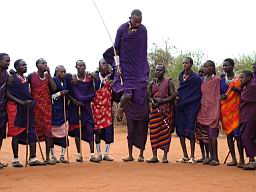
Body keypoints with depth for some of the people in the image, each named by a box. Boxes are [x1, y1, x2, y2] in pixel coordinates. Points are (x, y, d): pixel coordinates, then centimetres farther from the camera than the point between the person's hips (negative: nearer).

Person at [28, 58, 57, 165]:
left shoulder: (47, 76, 9)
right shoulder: (31, 76, -1)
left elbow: (54, 88, -4)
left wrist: (49, 74, -6)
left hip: (47, 107, 3)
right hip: (35, 107, -3)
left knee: (48, 131, 0)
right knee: (35, 131, -2)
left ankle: (48, 157, 4)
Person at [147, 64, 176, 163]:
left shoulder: (168, 82, -1)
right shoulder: (152, 83, 12)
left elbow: (173, 95, -7)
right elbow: (149, 96, 17)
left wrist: (162, 100, -15)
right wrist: (152, 101, -5)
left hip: (166, 110, -4)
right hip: (155, 110, 4)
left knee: (166, 132, -4)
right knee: (154, 132, 0)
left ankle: (165, 156, -1)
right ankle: (154, 156, 4)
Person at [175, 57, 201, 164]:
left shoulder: (196, 78, -6)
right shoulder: (181, 76, 13)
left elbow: (198, 95, -5)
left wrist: (184, 101, -7)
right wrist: (178, 96, 8)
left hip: (191, 107, -6)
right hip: (180, 107, 6)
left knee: (190, 131, -7)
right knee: (180, 131, 4)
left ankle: (192, 157, -2)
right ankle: (185, 156, 12)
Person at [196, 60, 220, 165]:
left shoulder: (216, 79, -3)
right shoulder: (202, 80, 15)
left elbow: (217, 96, -5)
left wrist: (216, 112, -10)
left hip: (212, 109, -6)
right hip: (203, 109, 6)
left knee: (212, 133, -9)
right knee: (205, 134, 4)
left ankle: (215, 158, -8)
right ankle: (208, 156, 8)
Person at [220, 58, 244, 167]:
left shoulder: (239, 79, 2)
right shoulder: (221, 80, 11)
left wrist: (237, 90, -15)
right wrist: (221, 96, -8)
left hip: (236, 109, -3)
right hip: (225, 110, 4)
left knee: (237, 134, -8)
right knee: (228, 134, 5)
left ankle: (241, 159, -1)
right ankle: (233, 159, 11)